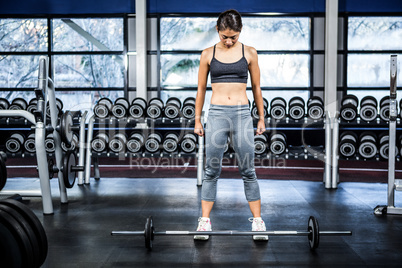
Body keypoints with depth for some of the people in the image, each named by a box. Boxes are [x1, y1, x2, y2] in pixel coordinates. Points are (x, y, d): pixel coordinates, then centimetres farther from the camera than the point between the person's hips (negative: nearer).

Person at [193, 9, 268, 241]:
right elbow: (201, 89, 9)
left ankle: (258, 221, 16)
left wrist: (262, 118, 10)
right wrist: (197, 120, 8)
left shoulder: (249, 53, 4)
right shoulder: (208, 54, 5)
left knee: (248, 171, 5)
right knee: (212, 171, 5)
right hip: (216, 114, 0)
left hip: (242, 114, 0)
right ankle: (205, 221, 15)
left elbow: (256, 87, 10)